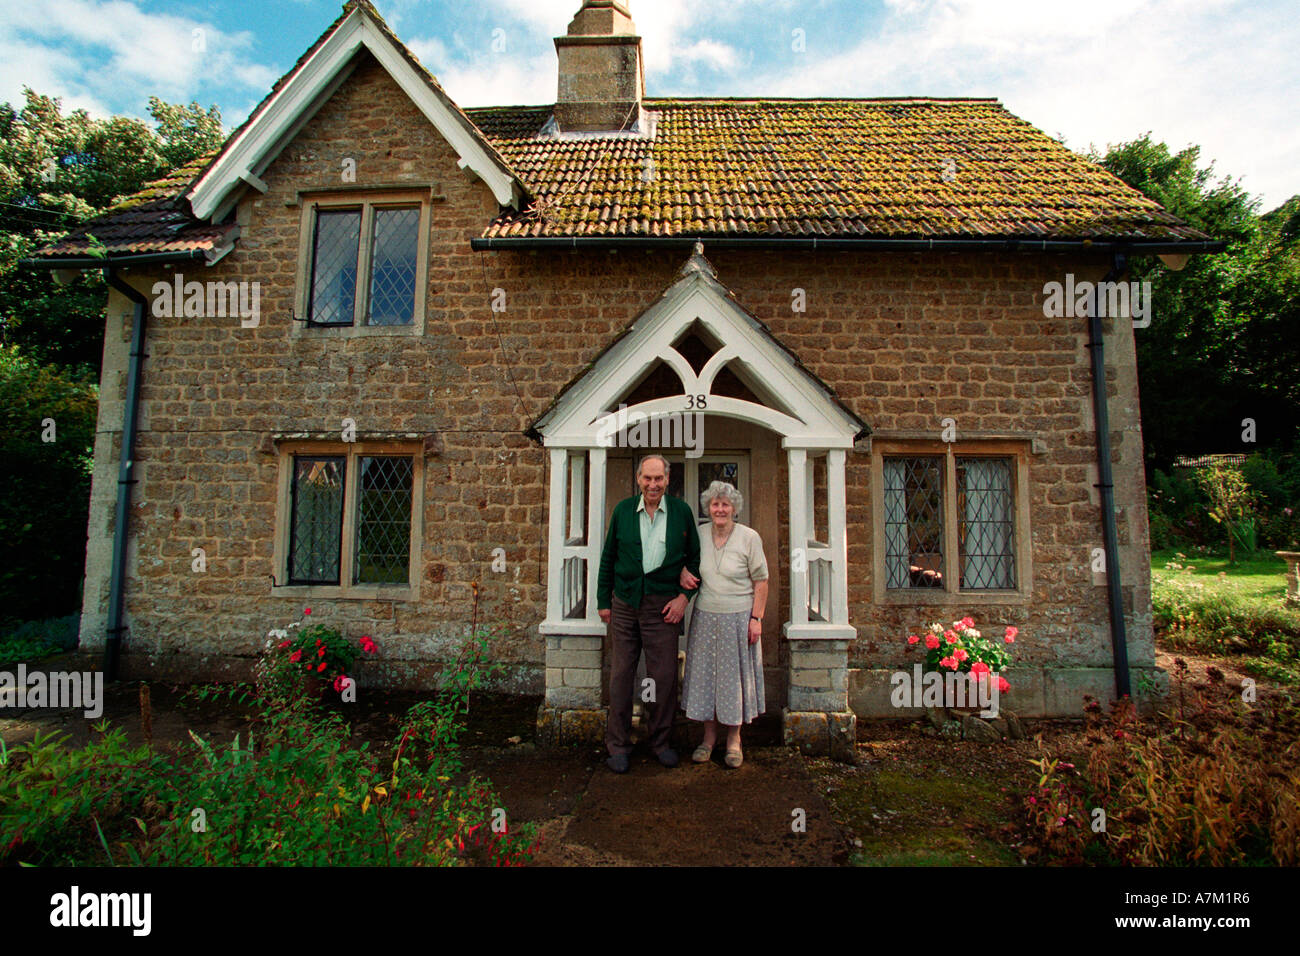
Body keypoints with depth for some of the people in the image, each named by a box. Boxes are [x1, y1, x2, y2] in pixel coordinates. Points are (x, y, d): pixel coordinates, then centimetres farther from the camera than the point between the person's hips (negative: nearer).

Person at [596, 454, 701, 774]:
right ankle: (618, 744, 21)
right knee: (621, 674, 6)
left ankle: (659, 740, 24)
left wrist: (684, 596, -2)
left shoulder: (682, 511, 1)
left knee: (664, 676, 4)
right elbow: (608, 558, 10)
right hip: (625, 603, 1)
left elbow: (695, 557, 8)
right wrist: (603, 601, 9)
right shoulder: (623, 510, 4)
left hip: (663, 605, -1)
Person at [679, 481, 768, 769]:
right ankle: (709, 736, 24)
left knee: (734, 676, 6)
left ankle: (734, 739, 22)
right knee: (704, 674, 9)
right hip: (705, 616, 3)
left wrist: (756, 618, -9)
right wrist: (682, 572, -3)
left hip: (738, 616, -3)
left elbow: (761, 581, -5)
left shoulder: (749, 537, -7)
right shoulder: (699, 535, 2)